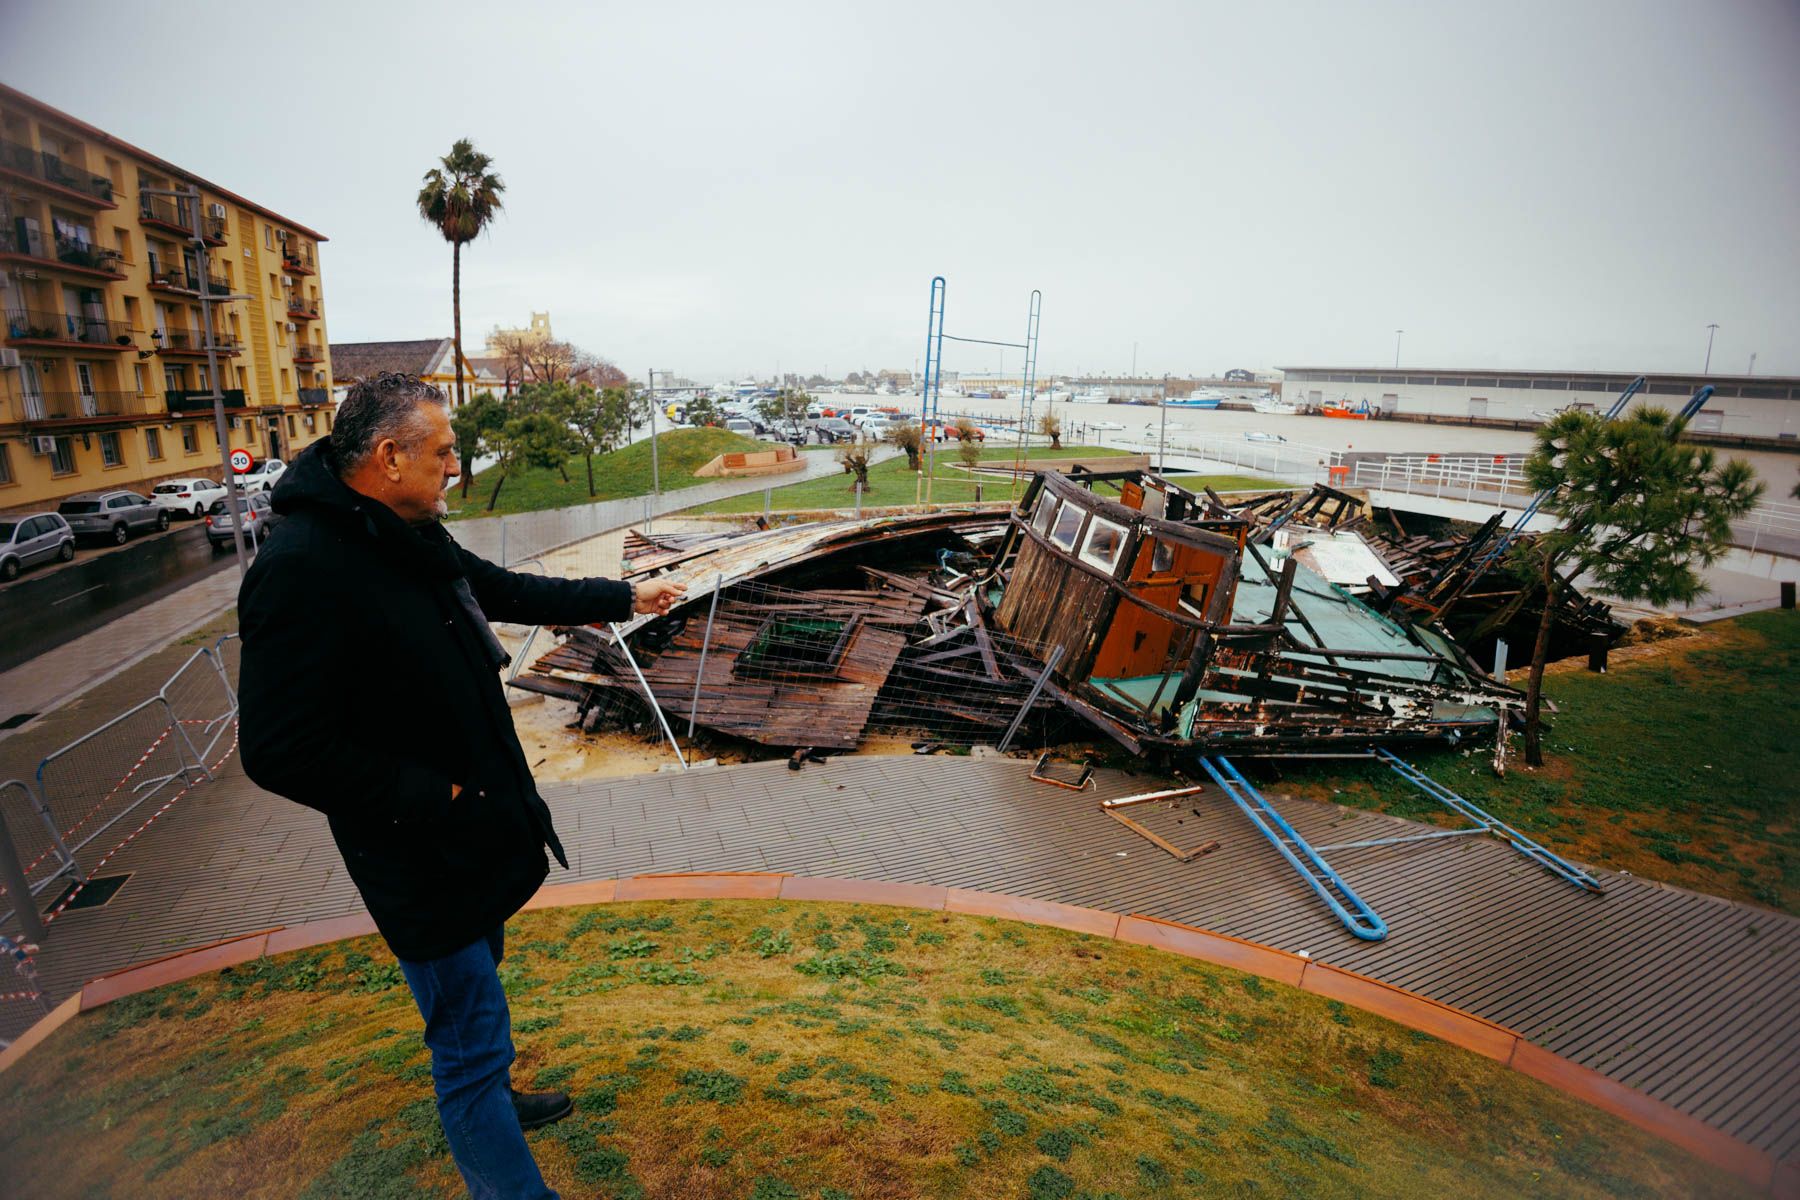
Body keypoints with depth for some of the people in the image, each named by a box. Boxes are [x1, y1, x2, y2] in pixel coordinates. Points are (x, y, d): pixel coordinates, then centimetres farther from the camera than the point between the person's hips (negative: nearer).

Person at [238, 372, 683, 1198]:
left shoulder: (412, 536, 3)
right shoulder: (301, 571, -27)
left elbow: (506, 590, 17)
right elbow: (280, 750, -28)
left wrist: (624, 598, 22)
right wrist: (427, 796, -23)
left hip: (475, 831, 10)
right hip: (423, 859, -10)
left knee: (476, 972, 30)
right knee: (473, 1038, 3)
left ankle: (484, 1100, 55)